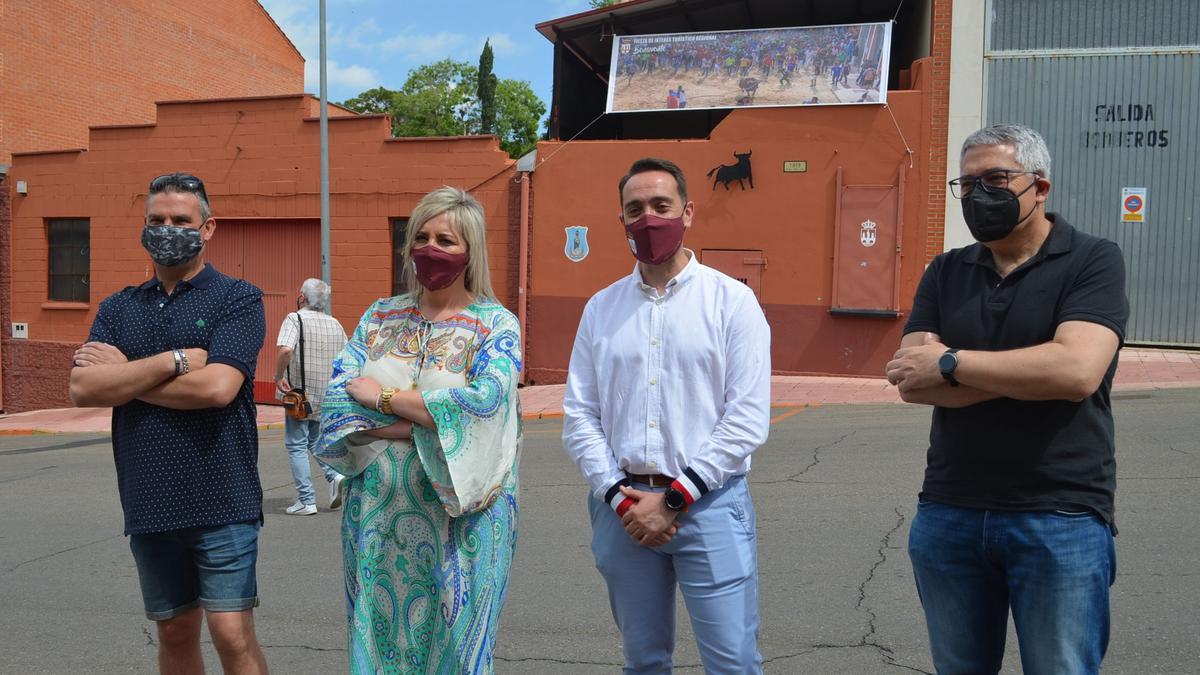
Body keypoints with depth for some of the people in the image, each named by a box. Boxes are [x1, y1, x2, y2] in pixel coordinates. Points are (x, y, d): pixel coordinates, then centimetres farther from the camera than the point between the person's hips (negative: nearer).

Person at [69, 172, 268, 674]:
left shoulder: (238, 299, -3)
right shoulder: (118, 308, 11)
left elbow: (218, 386, -17)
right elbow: (81, 389, -3)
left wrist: (122, 375, -7)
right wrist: (173, 360, -12)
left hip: (221, 502, -5)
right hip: (148, 505, 5)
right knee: (175, 633, 16)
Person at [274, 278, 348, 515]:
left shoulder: (295, 319, -10)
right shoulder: (335, 324, 7)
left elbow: (285, 349, -27)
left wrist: (278, 377, -14)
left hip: (299, 393, -5)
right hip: (328, 397, 5)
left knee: (296, 446, 5)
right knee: (316, 441, 22)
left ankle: (306, 500, 4)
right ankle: (335, 474, -1)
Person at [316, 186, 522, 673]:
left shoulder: (496, 326, -4)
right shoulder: (380, 317, 8)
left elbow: (482, 401, -21)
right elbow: (336, 400, -2)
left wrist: (383, 399, -13)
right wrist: (424, 423, -16)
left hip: (457, 517, -4)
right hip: (376, 510, 4)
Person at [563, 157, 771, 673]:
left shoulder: (732, 300, -2)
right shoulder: (602, 308, 8)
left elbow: (748, 419, -9)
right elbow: (579, 416, 5)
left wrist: (673, 499, -11)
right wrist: (620, 497, -6)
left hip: (708, 503, -3)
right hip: (622, 507, 3)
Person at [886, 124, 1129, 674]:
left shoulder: (1093, 261, -5)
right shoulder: (944, 273, 7)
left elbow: (1077, 371, -22)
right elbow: (910, 381, -5)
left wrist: (949, 363, -14)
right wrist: (1026, 373, -15)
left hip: (1060, 522, -4)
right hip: (948, 517, 4)